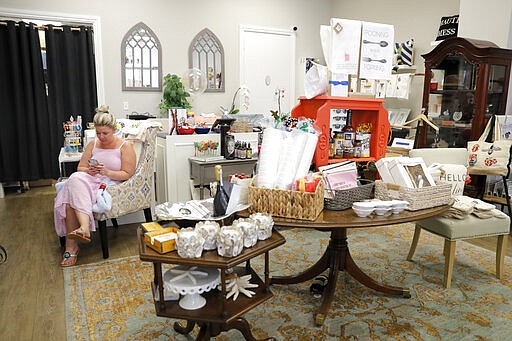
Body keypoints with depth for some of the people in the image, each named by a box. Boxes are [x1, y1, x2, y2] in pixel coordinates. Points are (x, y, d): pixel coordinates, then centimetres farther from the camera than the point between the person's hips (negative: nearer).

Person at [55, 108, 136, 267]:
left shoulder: (125, 146, 3)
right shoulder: (92, 144, 17)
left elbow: (127, 174, -4)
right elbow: (80, 168, 16)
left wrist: (107, 172, -19)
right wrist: (88, 170, -8)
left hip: (111, 184, -5)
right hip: (88, 181, 5)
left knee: (73, 195, -31)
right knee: (75, 179, -33)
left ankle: (71, 245, -36)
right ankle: (84, 228, -41)